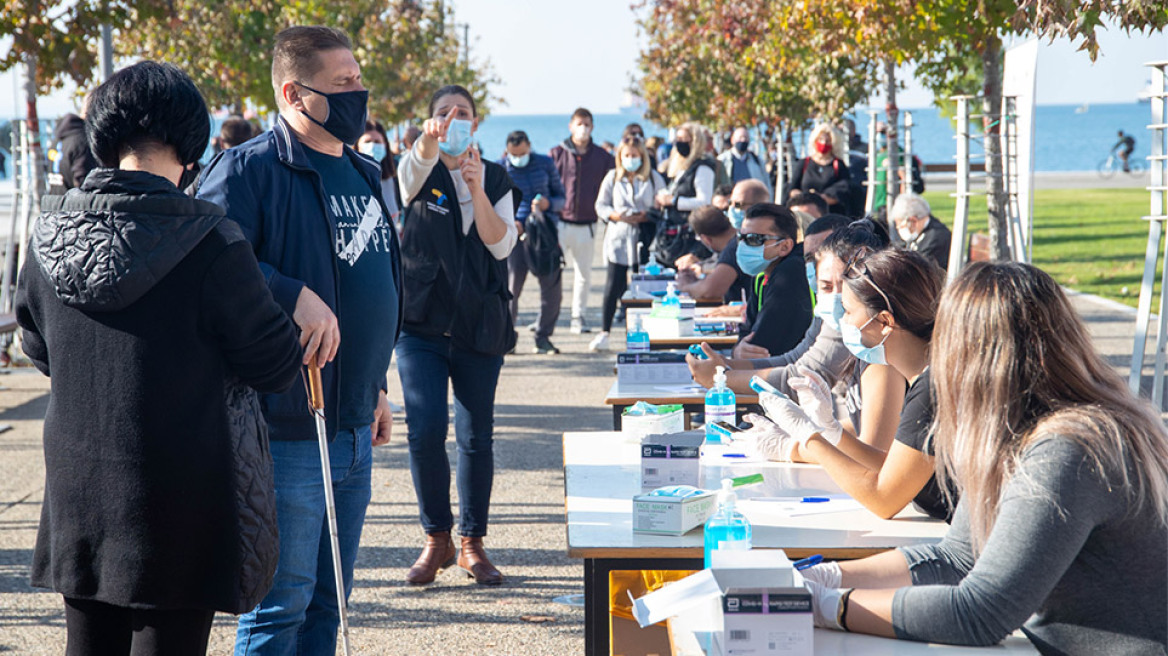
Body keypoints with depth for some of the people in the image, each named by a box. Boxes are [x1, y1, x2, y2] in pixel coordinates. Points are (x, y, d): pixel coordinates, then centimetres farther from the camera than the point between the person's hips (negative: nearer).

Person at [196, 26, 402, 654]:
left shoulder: (363, 174, 16)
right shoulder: (250, 168, -12)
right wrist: (295, 296, -30)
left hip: (354, 430, 8)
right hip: (289, 430, -8)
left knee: (328, 602, 16)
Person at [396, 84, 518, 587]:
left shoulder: (496, 178, 9)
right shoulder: (421, 173, 3)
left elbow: (502, 244, -4)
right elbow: (415, 164, -24)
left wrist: (477, 190, -18)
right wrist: (429, 139, -46)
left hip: (480, 323, 1)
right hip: (422, 320, -1)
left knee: (476, 436, 3)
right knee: (425, 432, -8)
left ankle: (472, 544, 15)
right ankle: (436, 539, 9)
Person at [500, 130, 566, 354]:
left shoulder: (545, 163, 9)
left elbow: (561, 197, 13)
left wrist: (548, 203, -10)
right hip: (516, 233, -2)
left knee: (553, 286, 0)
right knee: (511, 285, -10)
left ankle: (543, 336, 13)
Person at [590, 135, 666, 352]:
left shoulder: (654, 178, 6)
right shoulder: (612, 177, 8)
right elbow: (601, 205, 8)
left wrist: (645, 216, -12)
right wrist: (617, 215, -11)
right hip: (618, 237, 0)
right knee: (614, 285, -4)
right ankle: (604, 332, 2)